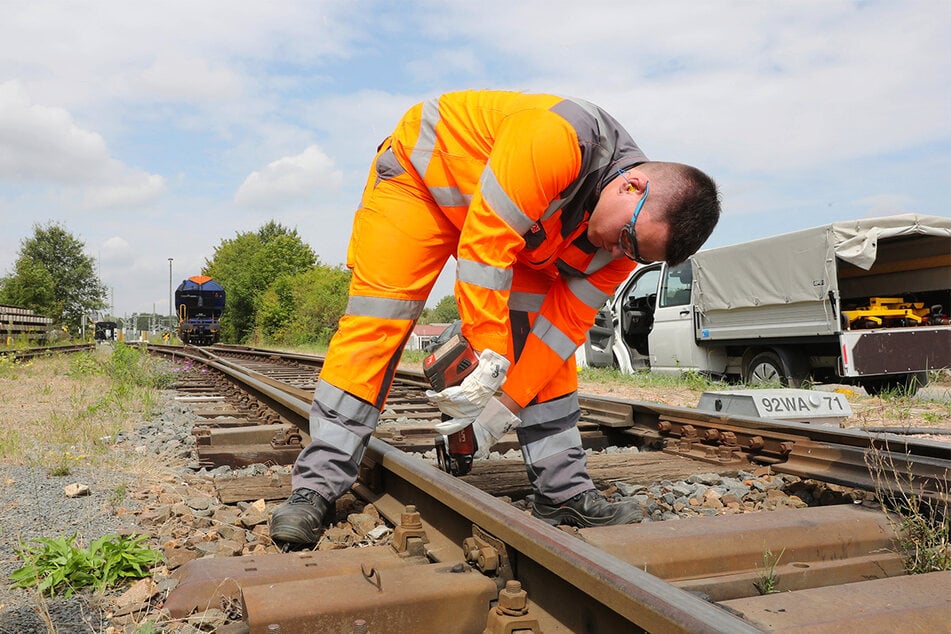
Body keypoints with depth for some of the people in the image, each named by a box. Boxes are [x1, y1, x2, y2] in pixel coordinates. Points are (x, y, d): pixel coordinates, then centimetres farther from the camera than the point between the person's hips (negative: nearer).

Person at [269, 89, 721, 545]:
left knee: (547, 328, -6)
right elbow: (486, 242, -39)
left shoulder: (621, 244, -15)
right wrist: (492, 358, -37)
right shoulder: (557, 140, -39)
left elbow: (565, 323, -13)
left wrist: (507, 405, -18)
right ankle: (317, 486, -8)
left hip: (514, 218, 6)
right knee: (376, 322, -15)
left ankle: (564, 491, 2)